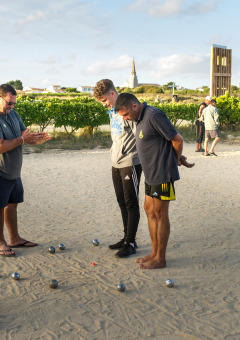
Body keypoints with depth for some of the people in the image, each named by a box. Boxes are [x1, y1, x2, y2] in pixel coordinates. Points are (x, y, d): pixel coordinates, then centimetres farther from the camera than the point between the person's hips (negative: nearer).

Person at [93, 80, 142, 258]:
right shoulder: (112, 110, 13)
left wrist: (144, 161, -16)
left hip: (130, 163, -9)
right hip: (116, 163, 9)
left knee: (131, 204, 0)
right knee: (122, 202, 15)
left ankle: (131, 242, 9)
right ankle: (126, 238, 26)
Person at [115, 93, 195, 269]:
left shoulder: (154, 115, -18)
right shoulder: (141, 118, 12)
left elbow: (177, 139, -17)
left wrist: (176, 160, 0)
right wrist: (180, 158, 13)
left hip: (162, 174, -10)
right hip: (151, 174, 10)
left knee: (160, 214, -1)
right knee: (150, 210, 13)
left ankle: (160, 259, 11)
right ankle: (154, 253, 25)